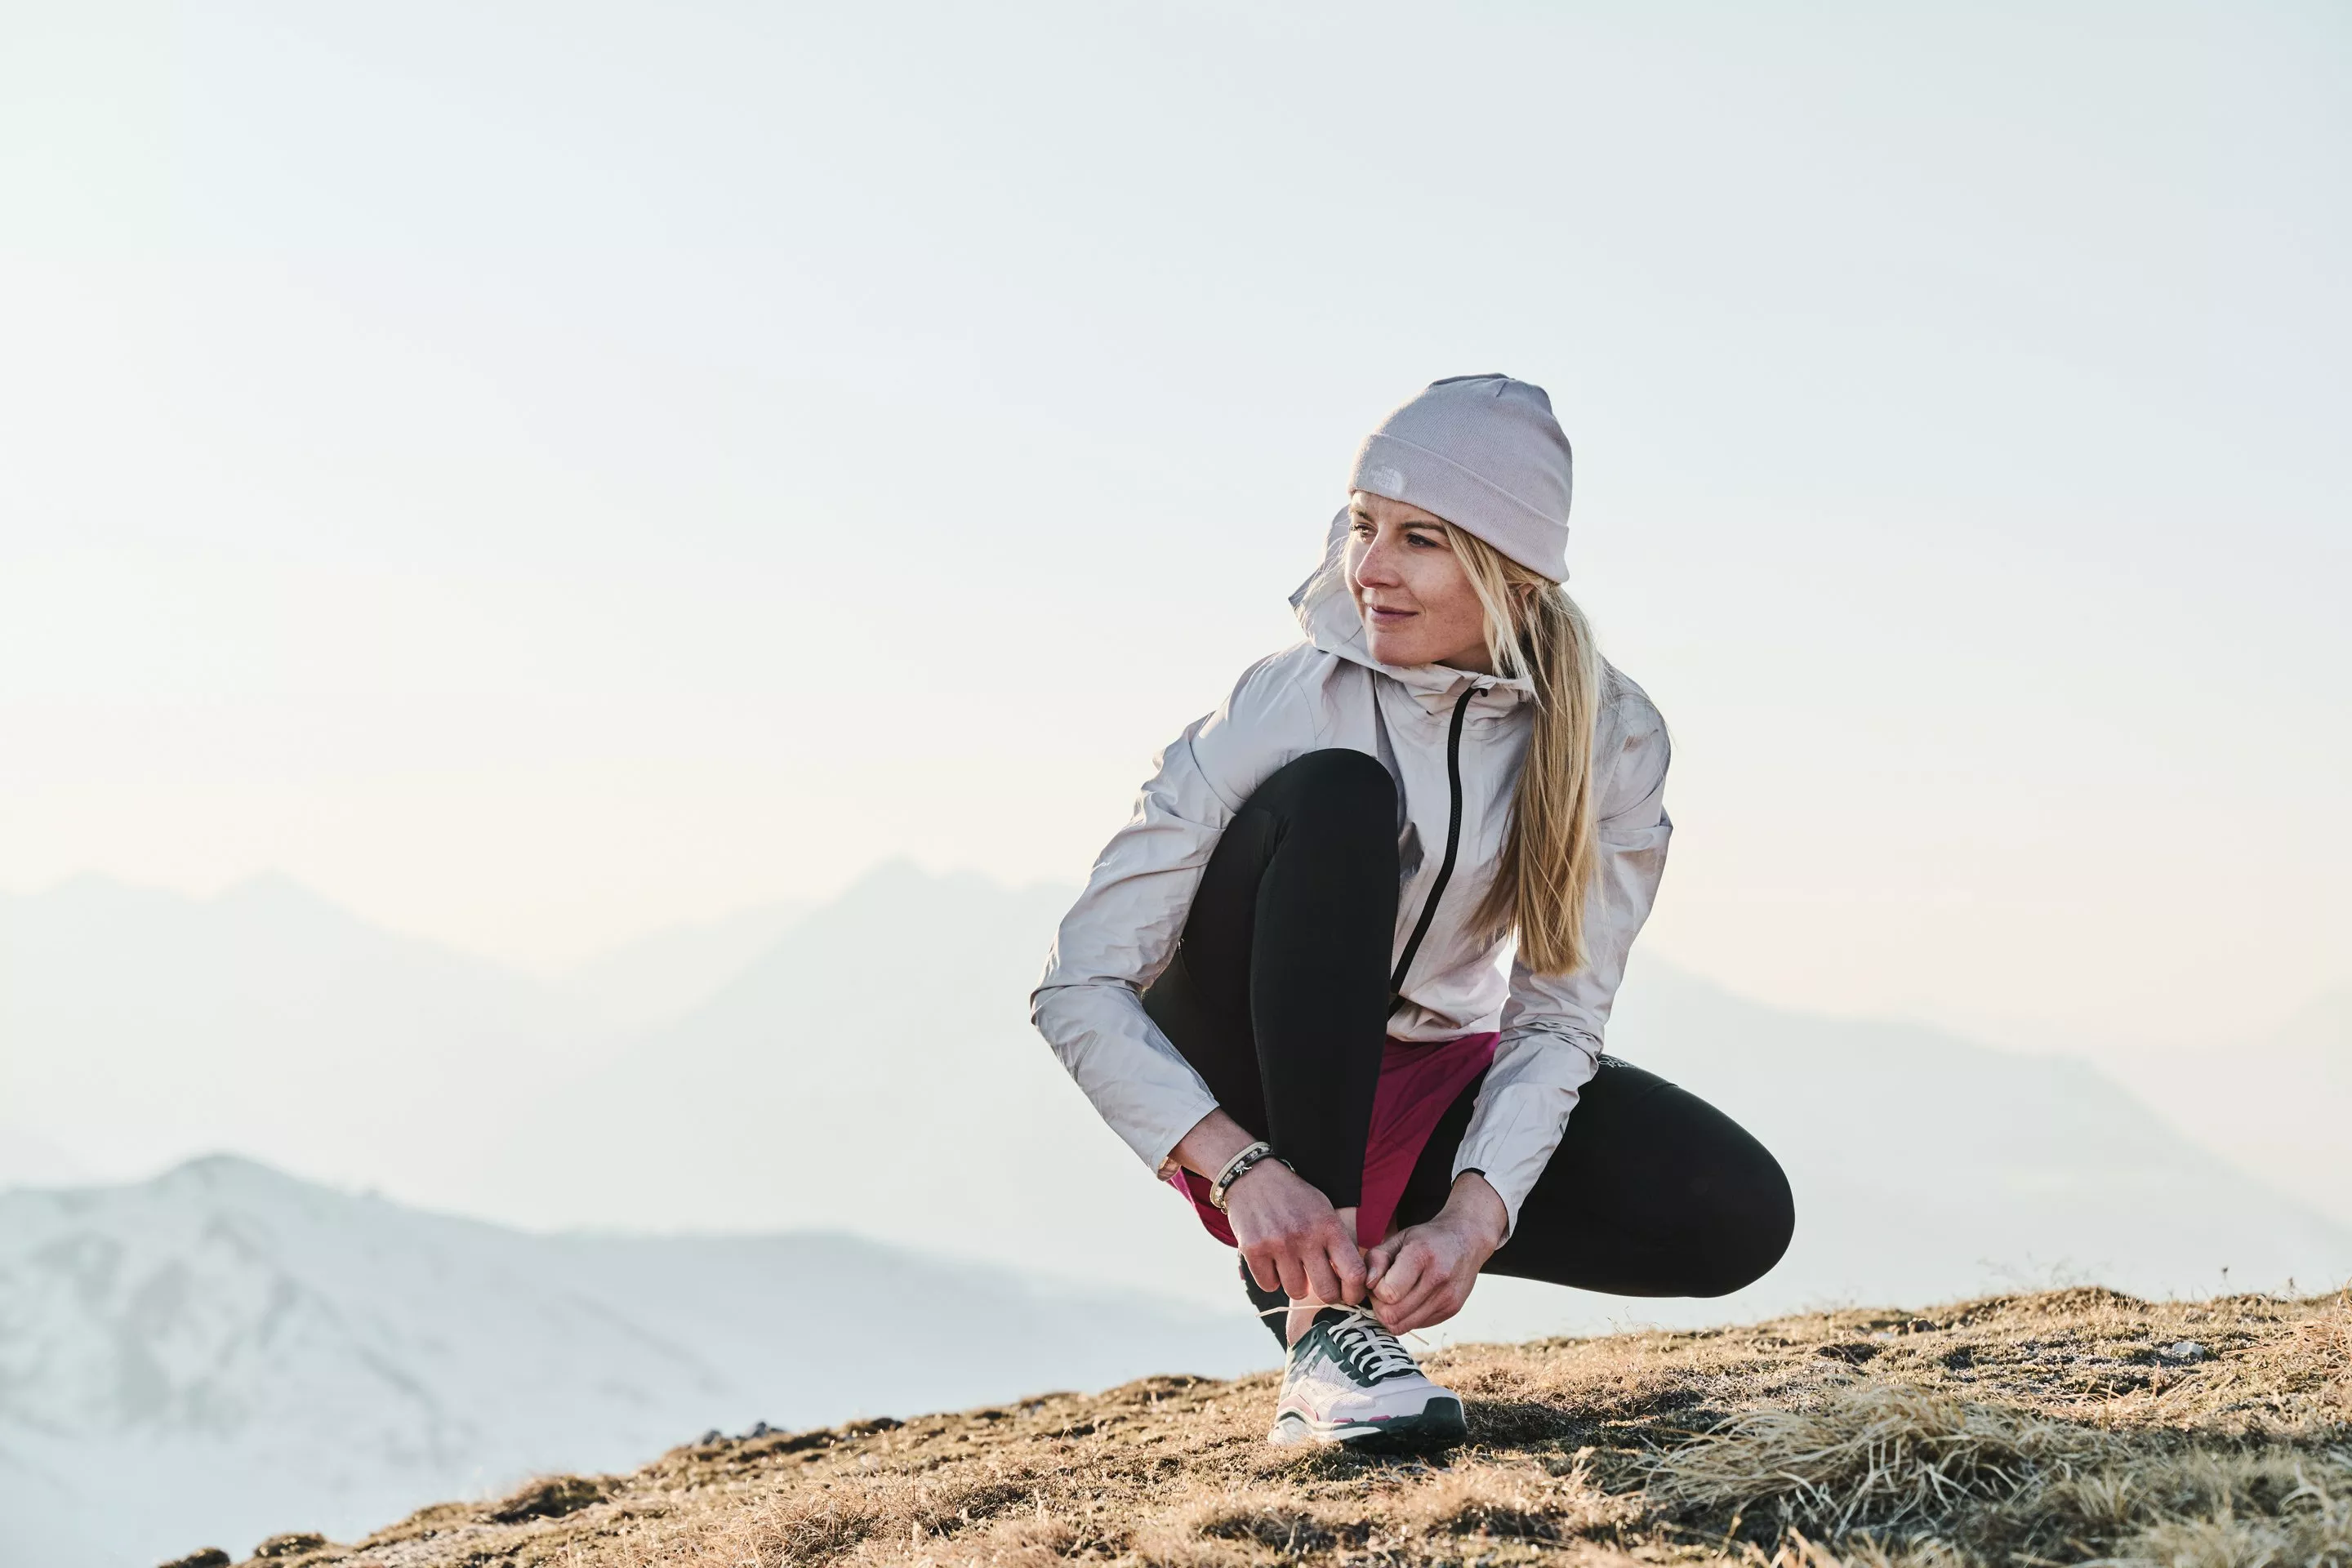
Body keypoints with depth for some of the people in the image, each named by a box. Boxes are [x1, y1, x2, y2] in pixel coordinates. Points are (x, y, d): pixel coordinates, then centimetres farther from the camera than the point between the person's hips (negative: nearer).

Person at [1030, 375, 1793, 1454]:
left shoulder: (1609, 738, -13)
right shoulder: (1285, 705, -23)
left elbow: (1558, 1015, -14)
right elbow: (1079, 987, -25)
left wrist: (1473, 1215, -32)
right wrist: (1245, 1170, -38)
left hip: (1430, 1086, 4)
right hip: (1249, 1094, -3)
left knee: (1738, 1218, -20)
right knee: (1333, 798, -33)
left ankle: (1375, 1252, 2)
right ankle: (1318, 1312, -34)